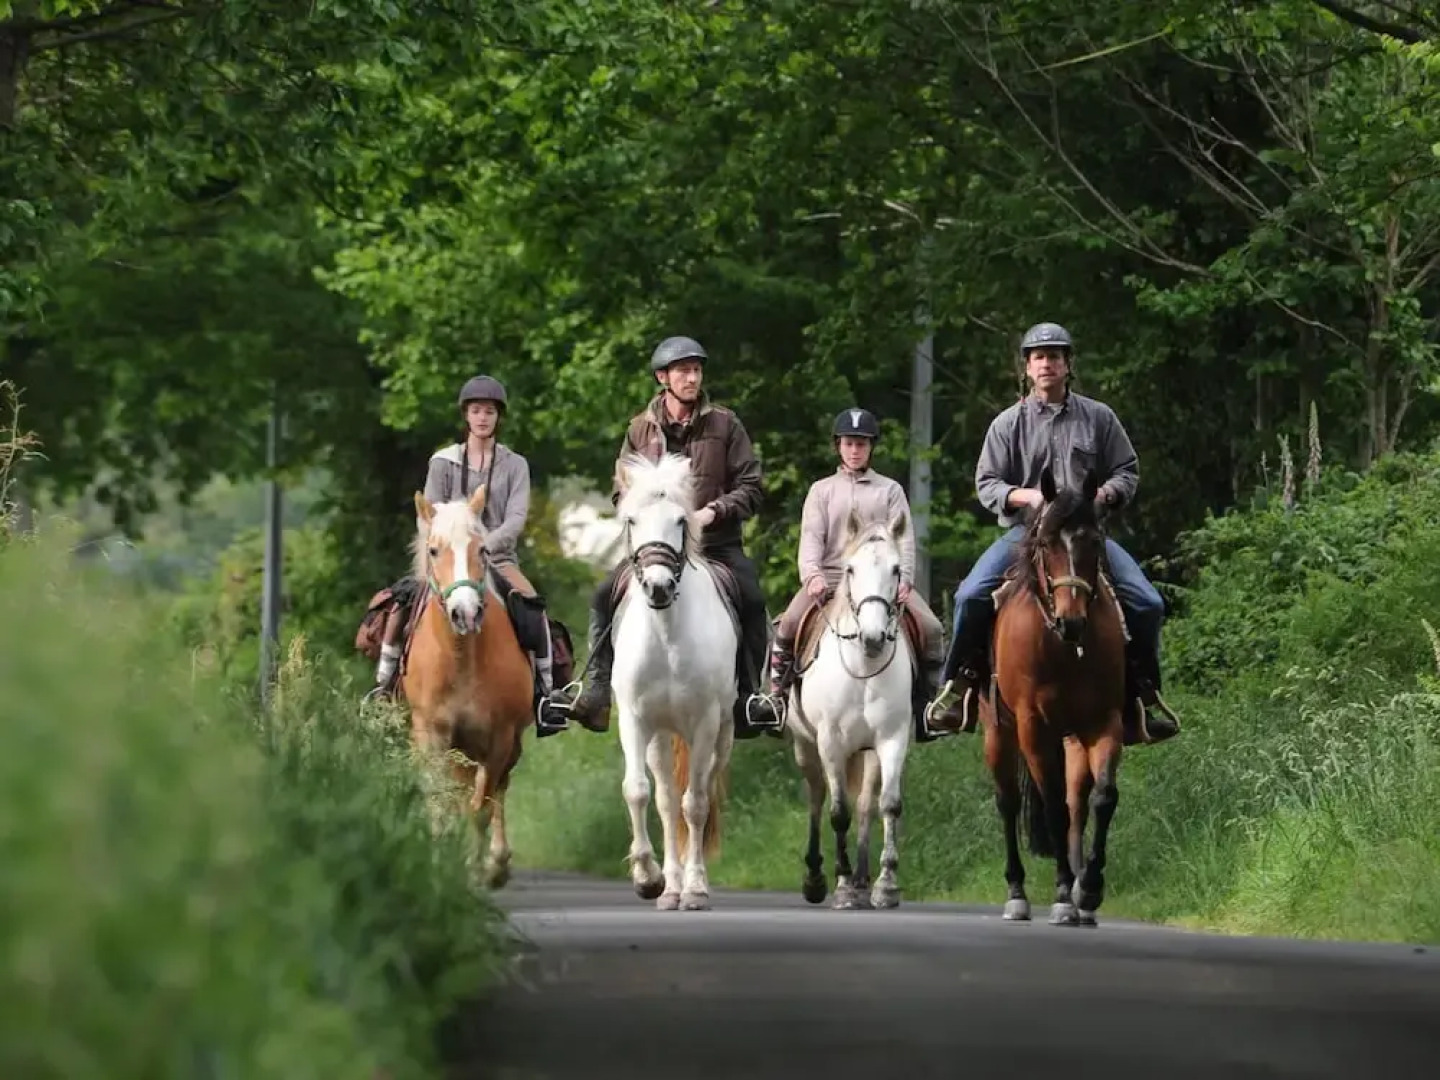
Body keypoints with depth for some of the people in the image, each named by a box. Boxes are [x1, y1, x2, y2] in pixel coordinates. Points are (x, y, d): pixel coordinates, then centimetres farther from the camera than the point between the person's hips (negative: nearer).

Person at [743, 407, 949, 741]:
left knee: (931, 628, -21)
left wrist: (903, 579, -14)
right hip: (830, 576, 0)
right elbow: (811, 537, 3)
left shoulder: (890, 490, 15)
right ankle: (777, 694, -11)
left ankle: (926, 704, -7)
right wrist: (812, 574, -18)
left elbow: (903, 538, 5)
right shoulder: (822, 490, 16)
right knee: (788, 624, -27)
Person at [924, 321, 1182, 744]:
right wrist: (1026, 496, -15)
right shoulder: (1008, 423, 6)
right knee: (972, 595, -24)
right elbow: (986, 484, 4)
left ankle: (1142, 692, 3)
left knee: (1147, 603, -14)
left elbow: (1127, 472, 12)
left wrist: (1104, 494, -10)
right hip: (1024, 530, -1)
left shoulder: (1098, 417, 9)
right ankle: (960, 683, -9)